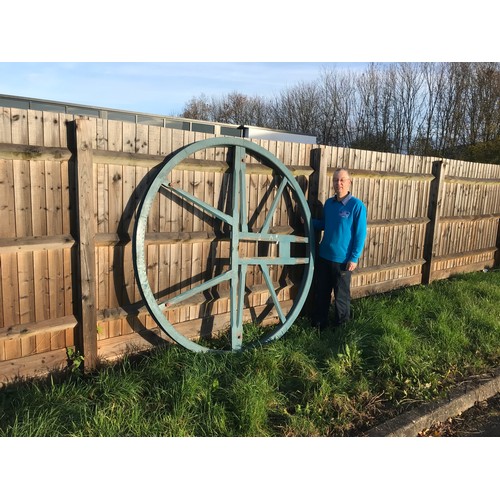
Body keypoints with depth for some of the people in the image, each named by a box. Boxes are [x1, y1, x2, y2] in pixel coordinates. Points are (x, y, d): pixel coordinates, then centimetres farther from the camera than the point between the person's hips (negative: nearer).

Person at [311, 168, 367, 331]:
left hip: (342, 259, -5)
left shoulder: (357, 205, -12)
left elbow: (360, 234, -11)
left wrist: (354, 258, -14)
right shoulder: (328, 203, 4)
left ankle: (340, 327, 28)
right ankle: (319, 323, 32)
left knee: (341, 295, 10)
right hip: (324, 256, 5)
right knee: (321, 292, 15)